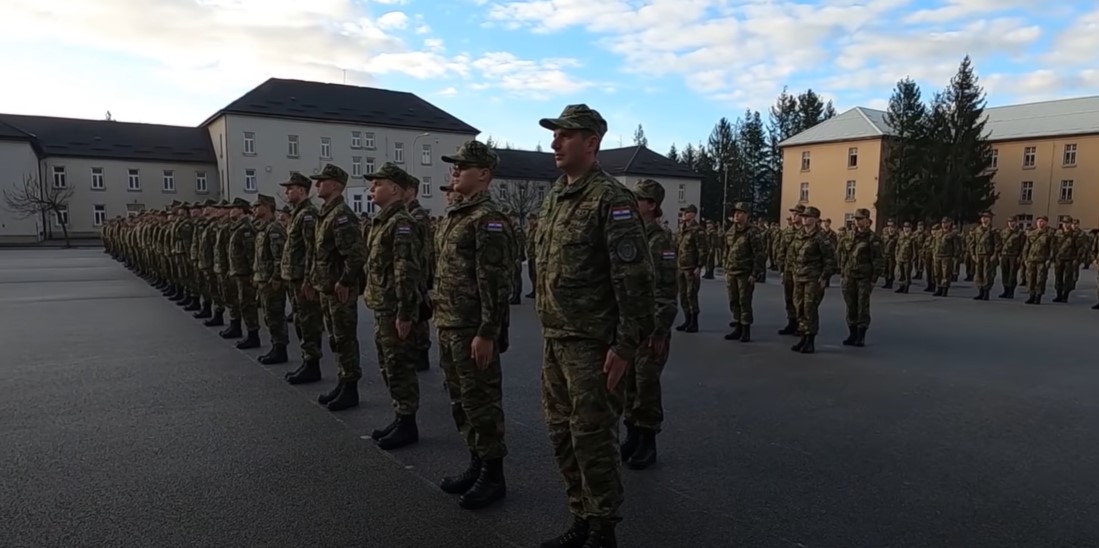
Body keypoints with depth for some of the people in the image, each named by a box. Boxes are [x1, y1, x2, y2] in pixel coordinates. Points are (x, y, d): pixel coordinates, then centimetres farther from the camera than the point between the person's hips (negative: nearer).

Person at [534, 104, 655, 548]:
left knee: (592, 437, 2)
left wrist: (626, 345, -19)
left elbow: (634, 278, -18)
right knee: (561, 433, 15)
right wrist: (548, 328, 18)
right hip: (554, 340, 8)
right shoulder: (554, 197, 12)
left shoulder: (610, 199, -13)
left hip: (591, 344, -8)